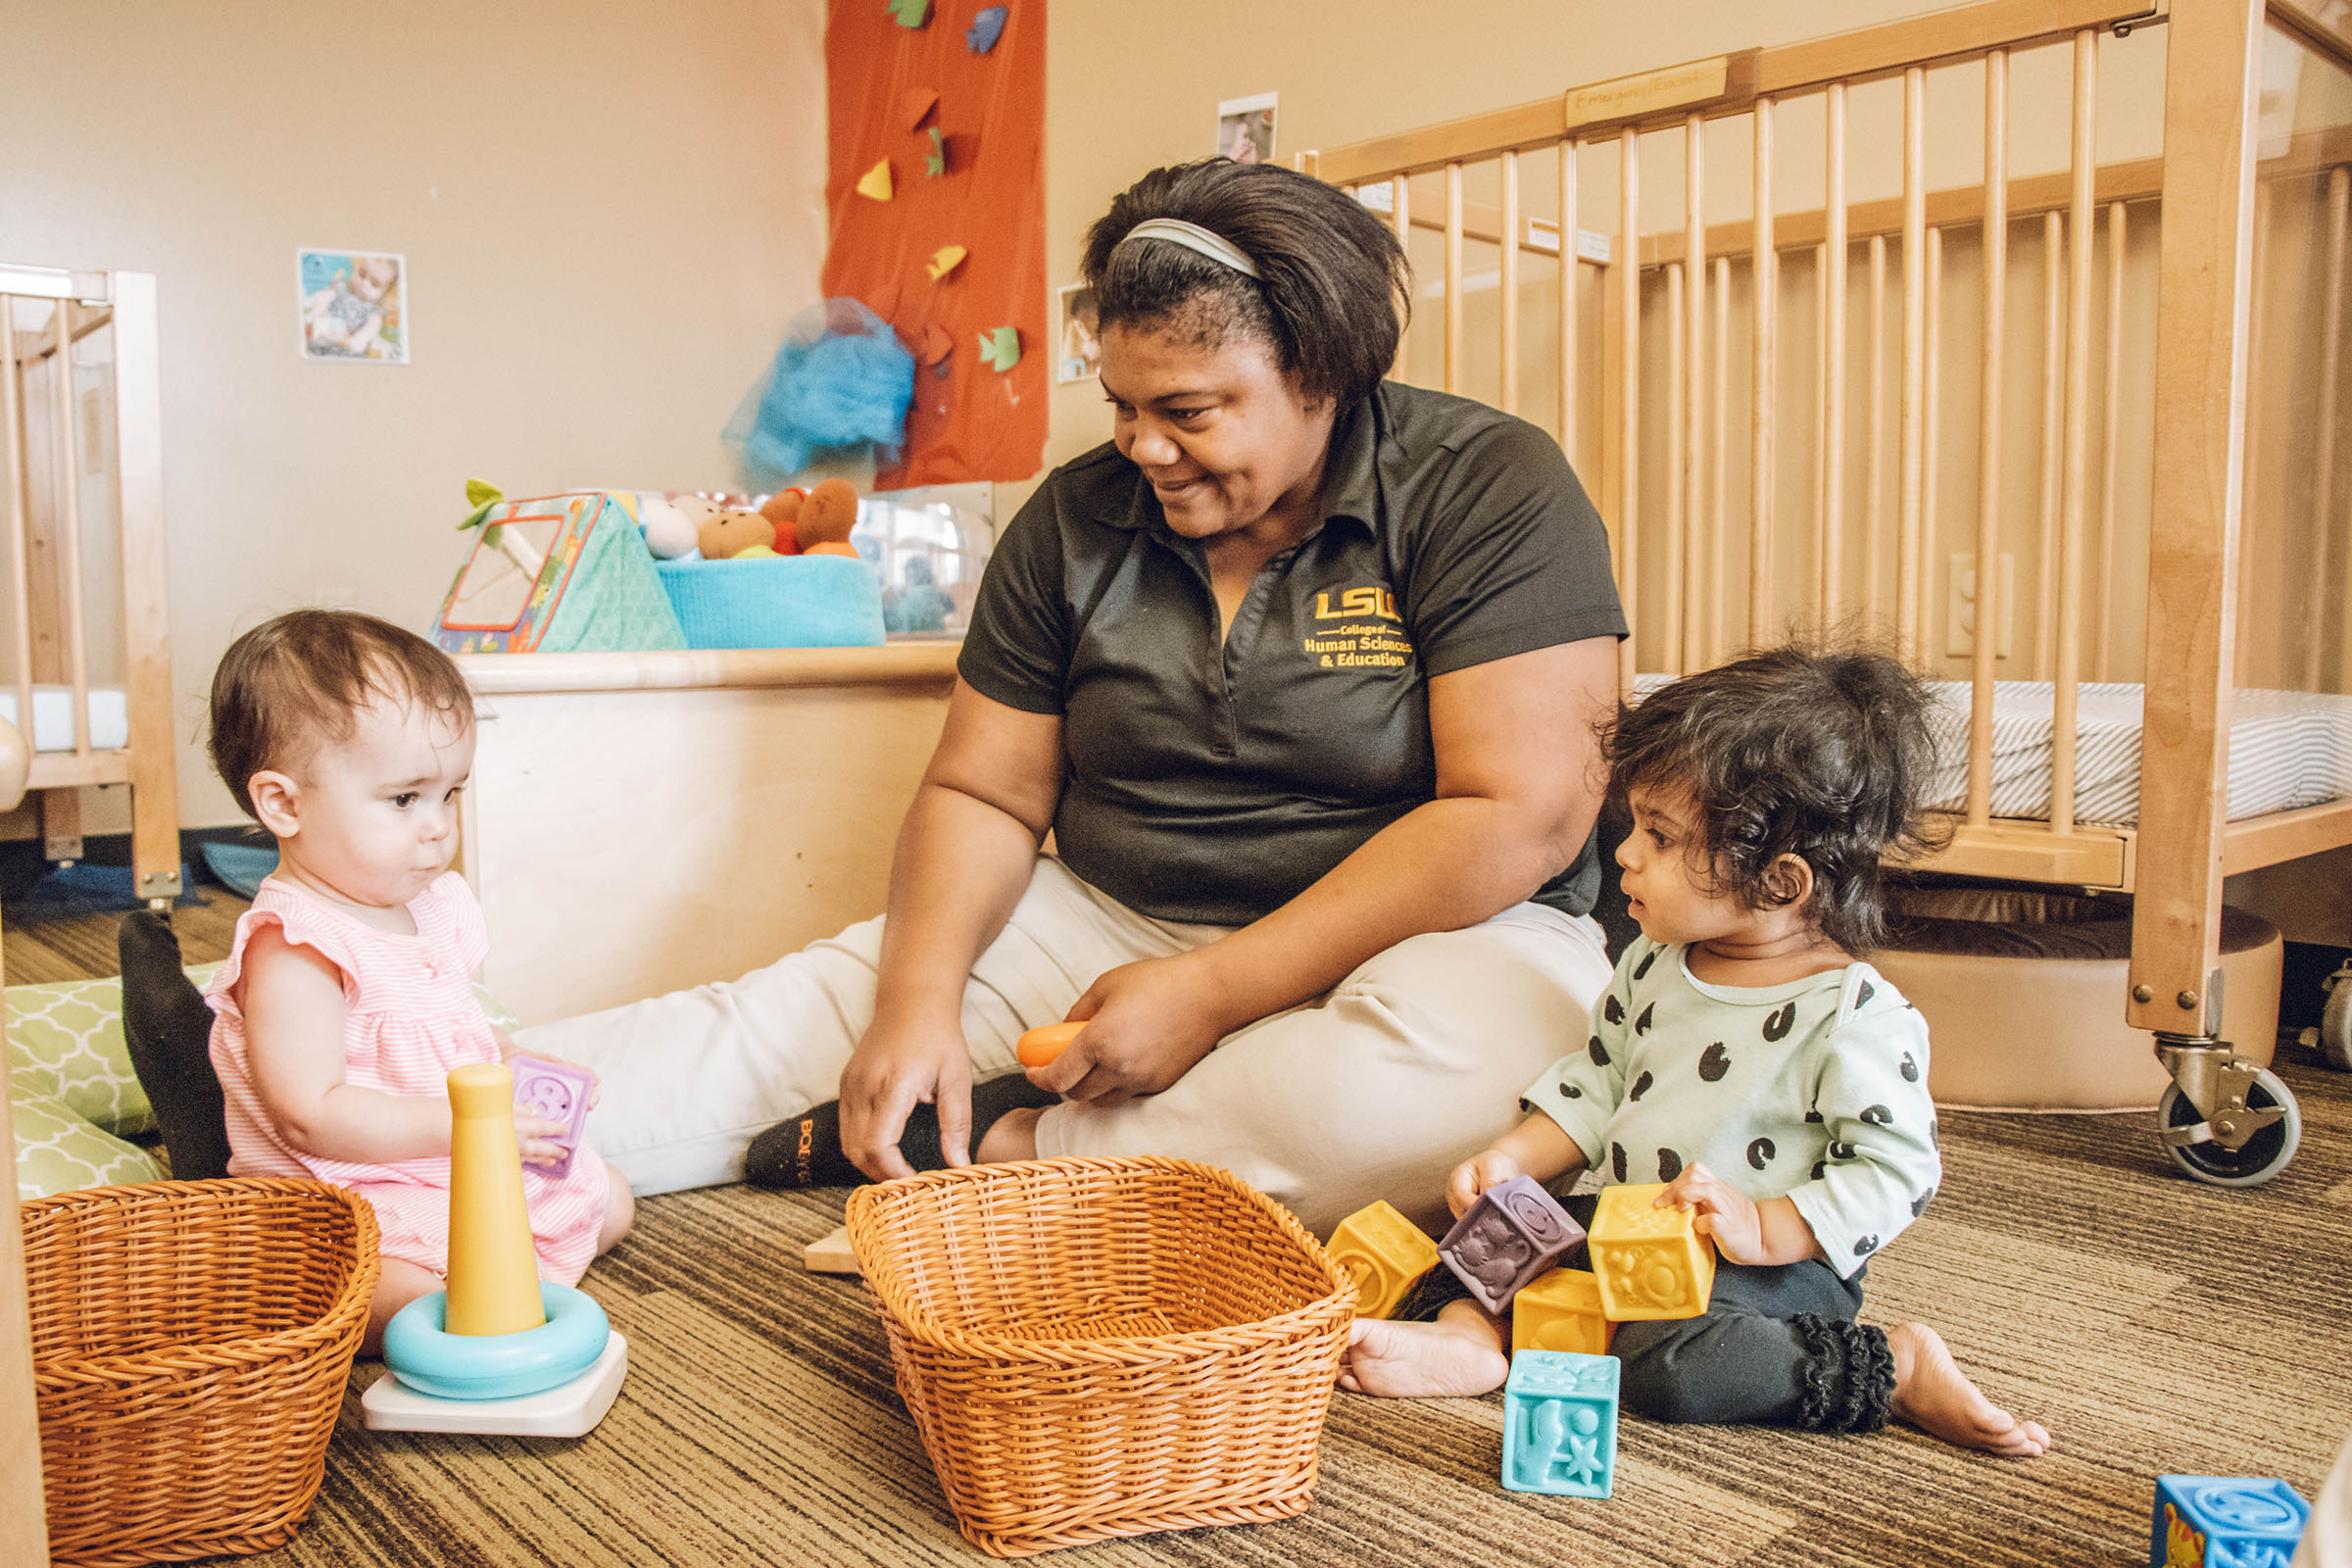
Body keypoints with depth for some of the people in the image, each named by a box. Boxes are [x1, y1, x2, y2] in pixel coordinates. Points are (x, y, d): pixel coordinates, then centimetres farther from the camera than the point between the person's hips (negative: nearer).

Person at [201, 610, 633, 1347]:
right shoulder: (292, 948, -22)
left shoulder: (432, 904, 7)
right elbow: (312, 1116, -28)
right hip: (351, 1203, -9)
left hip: (473, 1172, 9)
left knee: (608, 1200, 18)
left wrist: (504, 1059, 2)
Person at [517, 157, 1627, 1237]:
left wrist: (1212, 991, -20)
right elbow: (984, 795, 7)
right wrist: (918, 998, -14)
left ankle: (1001, 1143, -21)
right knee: (781, 1021, -13)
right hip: (1106, 926, 4)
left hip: (1427, 938, -3)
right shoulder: (1074, 518, 4)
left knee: (1459, 1069, -37)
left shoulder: (1488, 494, -10)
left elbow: (1523, 815, -18)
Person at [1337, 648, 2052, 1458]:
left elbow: (1896, 1169, -15)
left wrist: (1763, 1228, -26)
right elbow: (1594, 1085, 13)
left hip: (1773, 1264, -7)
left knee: (1666, 1365, -31)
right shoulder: (1655, 965, 3)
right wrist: (1510, 1161, -2)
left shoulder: (1858, 1018, -18)